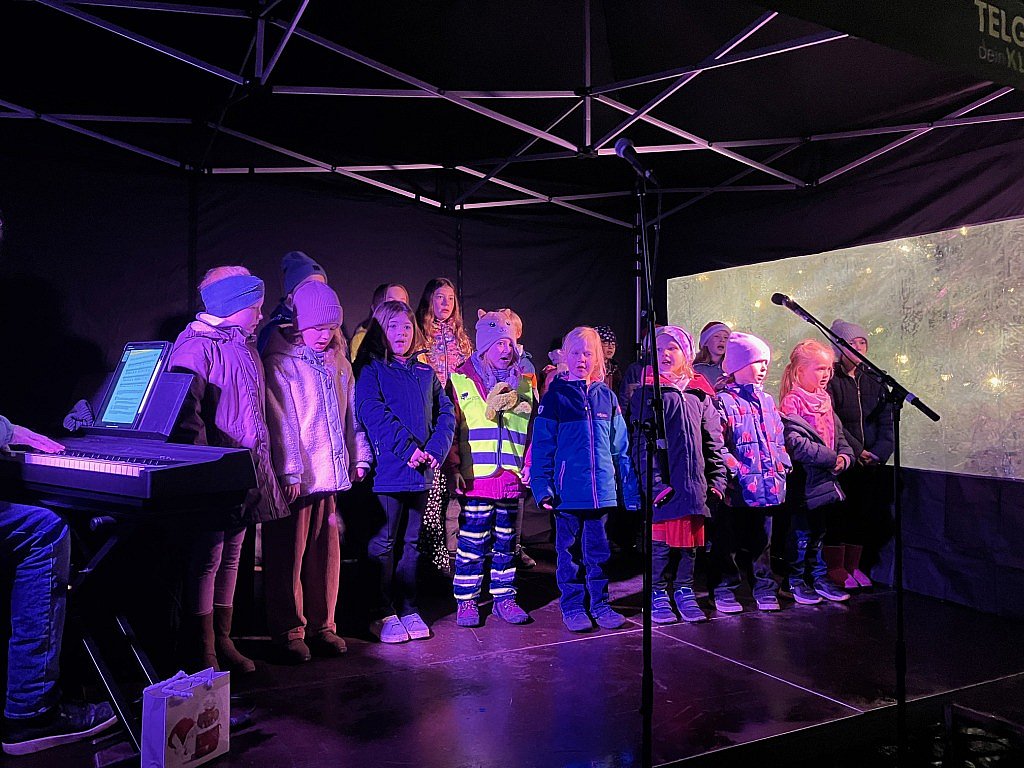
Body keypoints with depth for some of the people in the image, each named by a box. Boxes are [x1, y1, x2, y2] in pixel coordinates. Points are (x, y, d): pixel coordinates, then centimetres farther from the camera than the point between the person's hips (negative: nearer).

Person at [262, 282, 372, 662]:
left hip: (331, 474, 5)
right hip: (295, 479, -5)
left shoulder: (338, 363, 14)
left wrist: (359, 457, 14)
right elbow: (281, 422, -11)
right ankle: (290, 632, 16)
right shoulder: (279, 364, -5)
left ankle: (322, 626, 23)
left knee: (326, 554, 10)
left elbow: (351, 413, 18)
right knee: (289, 556, 4)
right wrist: (289, 473, -14)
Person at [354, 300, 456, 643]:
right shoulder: (369, 369, -2)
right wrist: (408, 448, -21)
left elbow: (445, 413, 9)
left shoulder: (425, 372, 15)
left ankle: (408, 609, 23)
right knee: (383, 544, 2)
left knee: (412, 543, 13)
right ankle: (382, 614, 13)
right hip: (386, 472, -5)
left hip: (420, 473, 5)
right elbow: (372, 413, -16)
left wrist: (435, 450, -8)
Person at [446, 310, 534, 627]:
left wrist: (529, 465, 5)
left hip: (511, 478, 4)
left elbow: (534, 430, 15)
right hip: (476, 477, -3)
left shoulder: (524, 385, 12)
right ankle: (466, 601, 13)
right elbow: (449, 427, 0)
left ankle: (504, 597, 24)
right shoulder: (460, 381, 1)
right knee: (472, 541, 1)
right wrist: (453, 467, -6)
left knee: (506, 541, 12)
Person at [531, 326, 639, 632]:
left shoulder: (607, 396, 8)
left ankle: (600, 603, 25)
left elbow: (620, 446, 10)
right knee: (570, 550, 8)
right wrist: (542, 486, -11)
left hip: (602, 490, 3)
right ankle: (572, 605, 21)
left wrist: (631, 488, 7)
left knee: (599, 549, 12)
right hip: (568, 490, -2)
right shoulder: (555, 396, -1)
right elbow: (542, 444, -3)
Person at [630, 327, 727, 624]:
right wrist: (654, 482, -14)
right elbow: (643, 444, -6)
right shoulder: (645, 395, 1)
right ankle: (658, 593, 18)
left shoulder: (700, 396, 10)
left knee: (690, 541, 10)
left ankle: (684, 590, 24)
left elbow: (714, 442, 10)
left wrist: (717, 480, 2)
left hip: (694, 484, 3)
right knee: (661, 541, 3)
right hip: (662, 486, -3)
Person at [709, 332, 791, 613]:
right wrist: (733, 468, -19)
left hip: (768, 485, 7)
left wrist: (782, 465, 11)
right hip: (736, 489, -6)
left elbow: (779, 439, 22)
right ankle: (723, 589, 14)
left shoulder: (767, 401, 16)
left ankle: (764, 586, 27)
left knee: (762, 538, 15)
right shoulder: (723, 401, -8)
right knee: (727, 540, 3)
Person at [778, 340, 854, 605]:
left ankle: (819, 577, 29)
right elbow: (795, 443, -24)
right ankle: (797, 580, 15)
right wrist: (831, 458, -20)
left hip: (825, 479, 8)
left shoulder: (825, 400, 12)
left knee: (819, 532, 18)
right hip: (803, 480, -8)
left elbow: (838, 433, 17)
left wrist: (845, 456, -3)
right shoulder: (792, 402, -16)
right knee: (801, 532, 3)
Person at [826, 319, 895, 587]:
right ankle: (836, 568, 9)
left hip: (869, 461, 5)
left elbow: (885, 421, 7)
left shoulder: (874, 381, 12)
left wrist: (879, 452, -7)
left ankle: (853, 565, 20)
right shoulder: (829, 379, -5)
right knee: (838, 511, -3)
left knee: (864, 511, 7)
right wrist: (857, 450, -15)